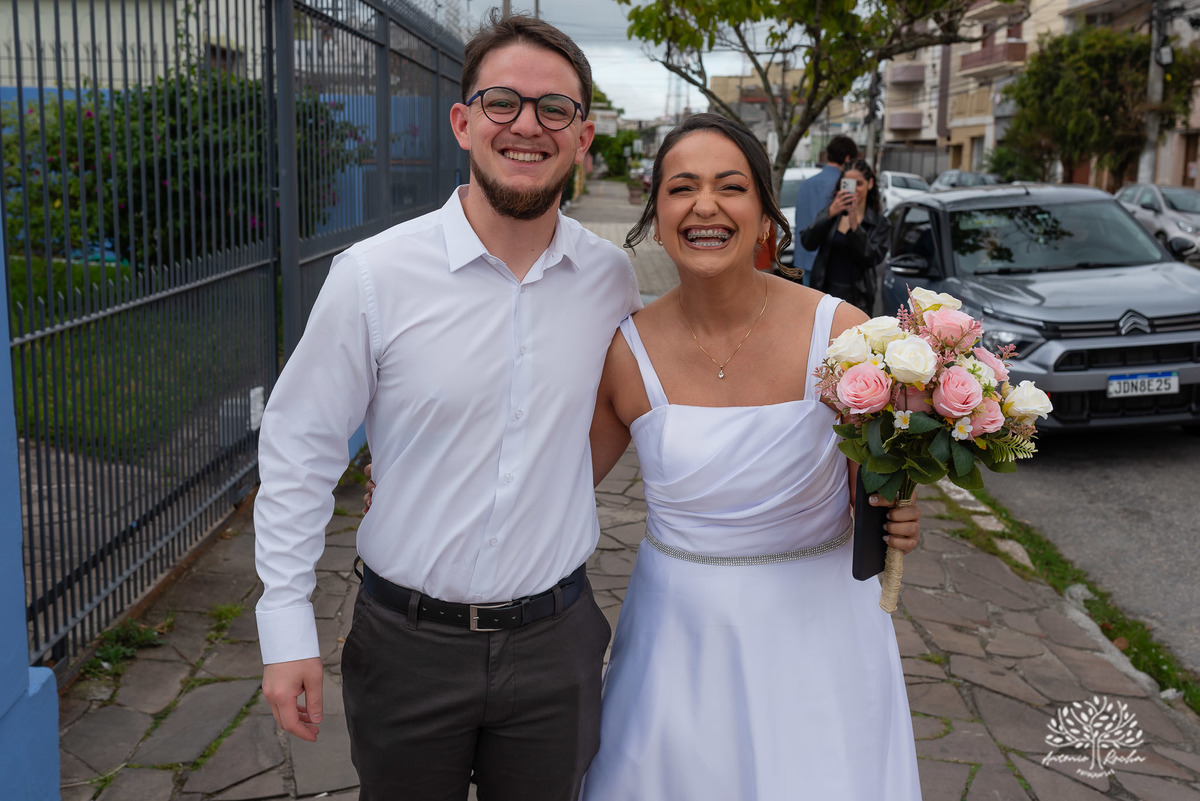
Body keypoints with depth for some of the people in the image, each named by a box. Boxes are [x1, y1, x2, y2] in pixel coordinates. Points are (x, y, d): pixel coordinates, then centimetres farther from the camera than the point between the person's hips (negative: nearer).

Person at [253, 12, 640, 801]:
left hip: (555, 640, 2)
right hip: (408, 642, -2)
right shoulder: (373, 275, -12)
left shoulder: (612, 278, -4)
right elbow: (298, 449, -6)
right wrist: (287, 630, -6)